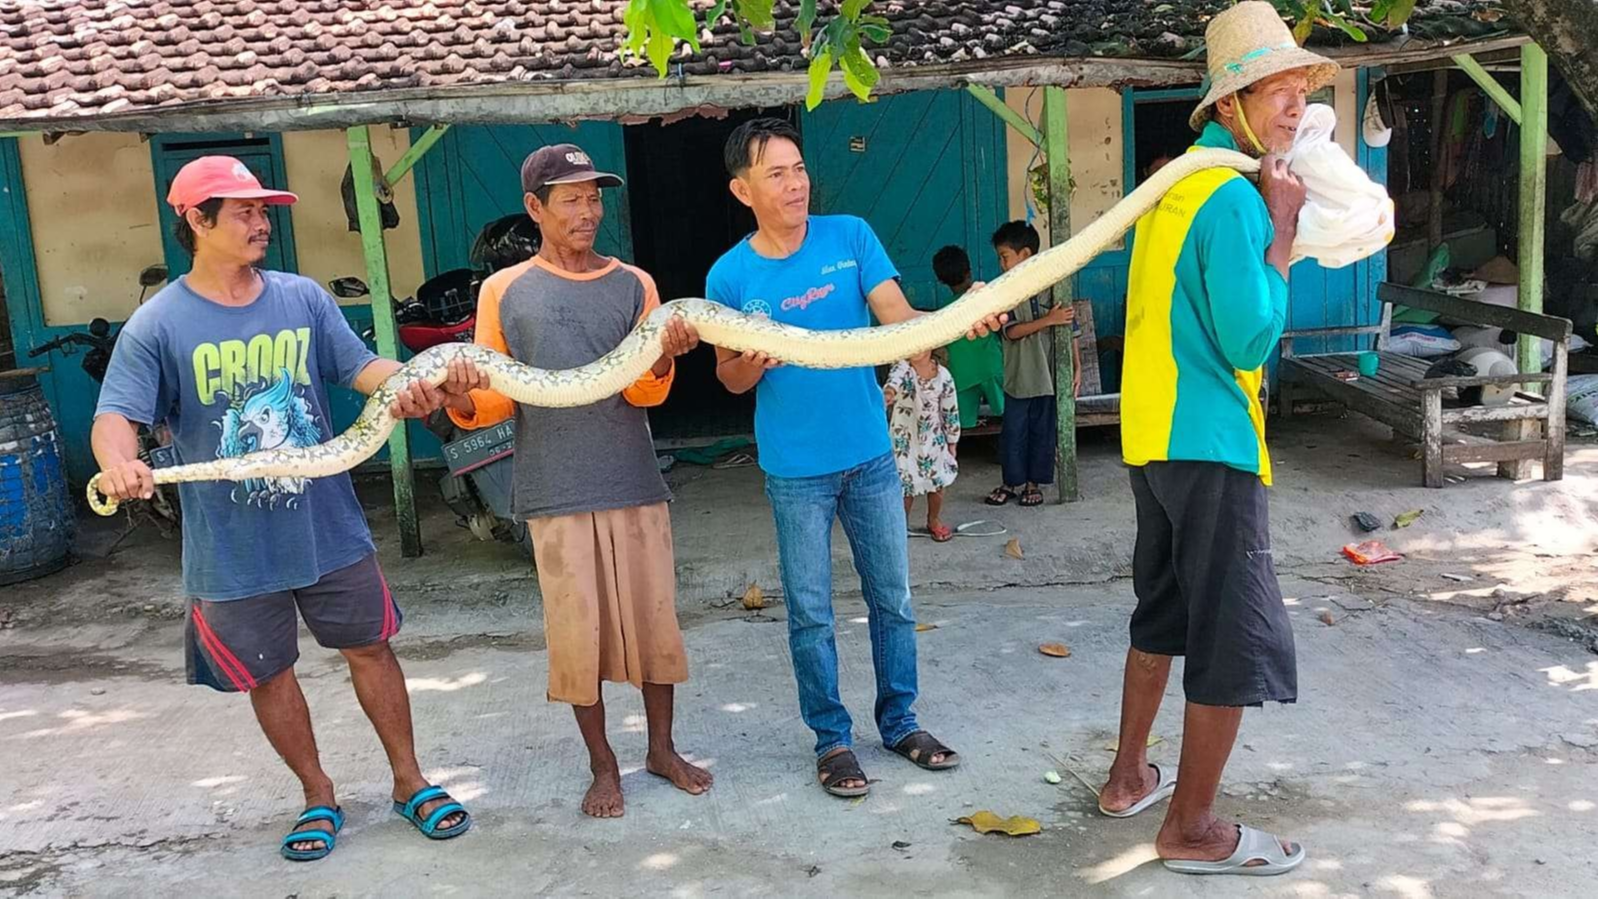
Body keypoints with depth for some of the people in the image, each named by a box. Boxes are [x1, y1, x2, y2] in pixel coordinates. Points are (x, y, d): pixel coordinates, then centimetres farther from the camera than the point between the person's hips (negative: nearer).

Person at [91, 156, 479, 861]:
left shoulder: (302, 298, -1)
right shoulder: (158, 325, -9)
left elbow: (362, 367, -4)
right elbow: (117, 414, -14)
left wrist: (414, 384, -27)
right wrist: (119, 461, -37)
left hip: (329, 529, 2)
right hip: (233, 549, -1)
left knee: (370, 648, 12)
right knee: (268, 674, 13)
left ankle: (410, 781, 29)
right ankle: (318, 795, 34)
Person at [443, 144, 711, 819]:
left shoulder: (632, 285, 7)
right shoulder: (504, 290, 4)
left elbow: (645, 392, -2)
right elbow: (497, 398, 4)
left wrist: (665, 357, -24)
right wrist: (460, 401, -18)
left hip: (635, 485, 1)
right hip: (555, 493, -1)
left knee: (655, 619, 7)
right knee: (577, 632, 3)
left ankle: (661, 748, 26)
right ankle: (604, 766, 21)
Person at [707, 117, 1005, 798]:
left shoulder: (850, 237, -2)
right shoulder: (730, 275, -4)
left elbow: (901, 319, -10)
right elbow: (729, 378, 5)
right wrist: (753, 363, -18)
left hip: (871, 455, 2)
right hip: (796, 470, -1)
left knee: (892, 598, 11)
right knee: (809, 612, 6)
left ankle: (899, 721, 28)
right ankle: (832, 737, 22)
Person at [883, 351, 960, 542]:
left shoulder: (942, 375, -7)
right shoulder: (902, 367, -16)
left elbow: (950, 409, 2)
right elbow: (895, 378, -42)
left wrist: (952, 442, 7)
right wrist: (890, 391, -66)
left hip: (933, 438, 3)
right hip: (904, 438, -3)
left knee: (937, 482, 12)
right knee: (906, 485, 1)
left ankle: (934, 521, 36)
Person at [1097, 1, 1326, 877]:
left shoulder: (1178, 180, 12)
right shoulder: (1235, 197, -18)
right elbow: (1249, 341, -20)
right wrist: (1283, 229, -14)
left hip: (1153, 433, 10)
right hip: (1208, 444, -10)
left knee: (1166, 614, 20)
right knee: (1242, 641, -1)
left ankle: (1129, 777, 32)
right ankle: (1192, 831, 8)